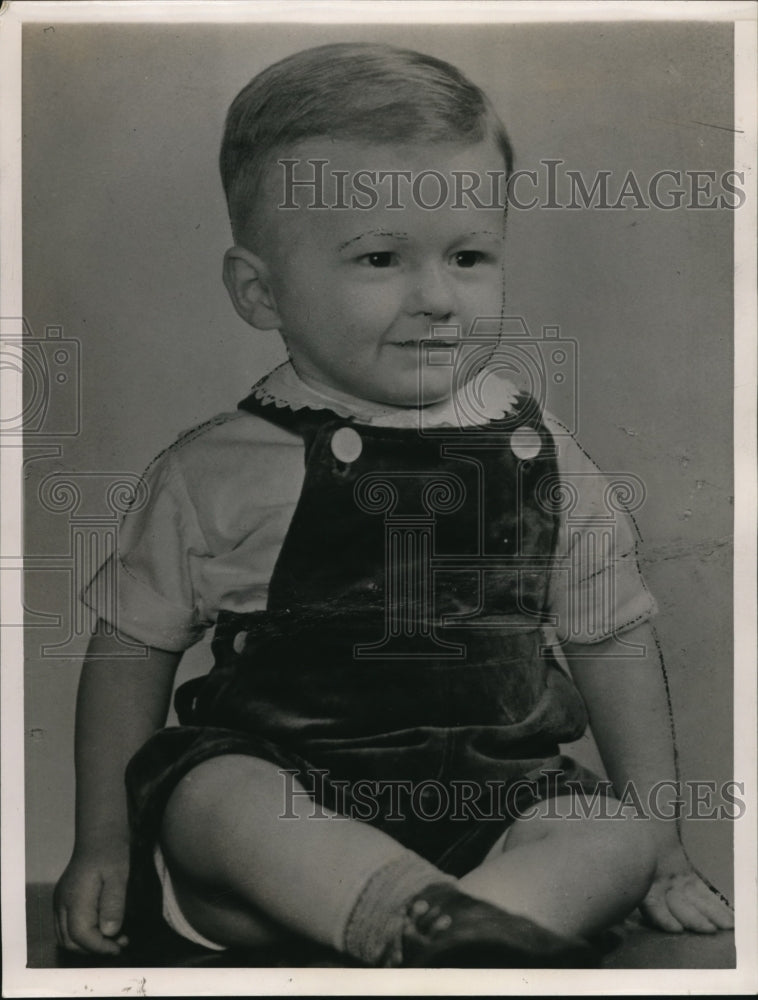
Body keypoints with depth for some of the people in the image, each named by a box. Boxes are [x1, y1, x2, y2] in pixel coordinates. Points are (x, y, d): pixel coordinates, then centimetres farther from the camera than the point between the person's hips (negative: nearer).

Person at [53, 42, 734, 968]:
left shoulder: (539, 457, 4)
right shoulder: (215, 472, -2)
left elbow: (613, 640, 12)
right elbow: (131, 647, 7)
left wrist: (660, 841, 10)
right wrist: (103, 839, 3)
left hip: (498, 787, 3)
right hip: (280, 770, -2)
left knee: (618, 837, -21)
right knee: (214, 802, -31)